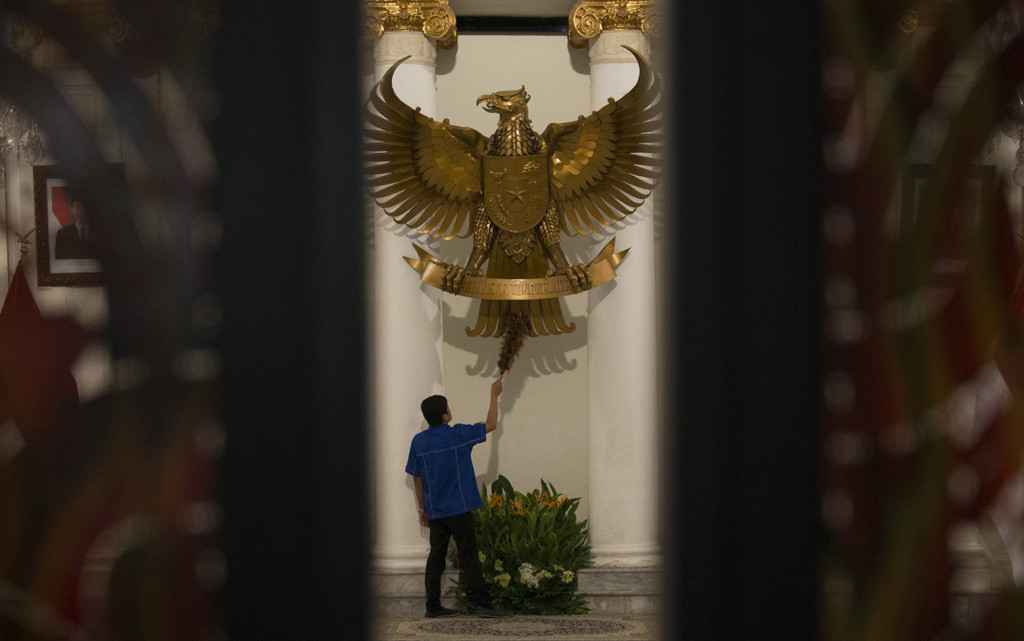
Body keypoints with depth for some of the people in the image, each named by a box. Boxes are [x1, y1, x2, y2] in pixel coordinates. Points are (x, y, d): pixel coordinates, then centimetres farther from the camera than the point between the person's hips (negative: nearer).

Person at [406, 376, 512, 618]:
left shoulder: (419, 441, 2)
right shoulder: (458, 434, -11)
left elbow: (417, 478, 9)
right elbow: (490, 425, 1)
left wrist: (422, 509, 18)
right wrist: (494, 395, 12)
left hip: (435, 511, 5)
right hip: (459, 508, -5)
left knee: (436, 557, 9)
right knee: (469, 557, -3)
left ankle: (433, 606, 10)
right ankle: (482, 603, -4)